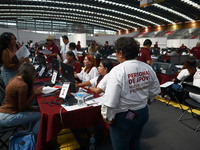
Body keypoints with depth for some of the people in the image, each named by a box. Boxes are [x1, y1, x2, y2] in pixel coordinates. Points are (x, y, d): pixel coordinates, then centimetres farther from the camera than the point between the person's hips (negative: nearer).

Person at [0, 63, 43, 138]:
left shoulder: (14, 79, 5)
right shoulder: (22, 85, -22)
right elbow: (22, 108, -17)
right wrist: (35, 93, -12)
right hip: (6, 118, -9)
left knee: (38, 110, 11)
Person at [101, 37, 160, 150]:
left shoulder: (117, 71, -25)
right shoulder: (147, 68, -5)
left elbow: (110, 102, -29)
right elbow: (155, 91, 7)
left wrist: (107, 117, -12)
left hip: (123, 117, -6)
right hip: (143, 113, 7)